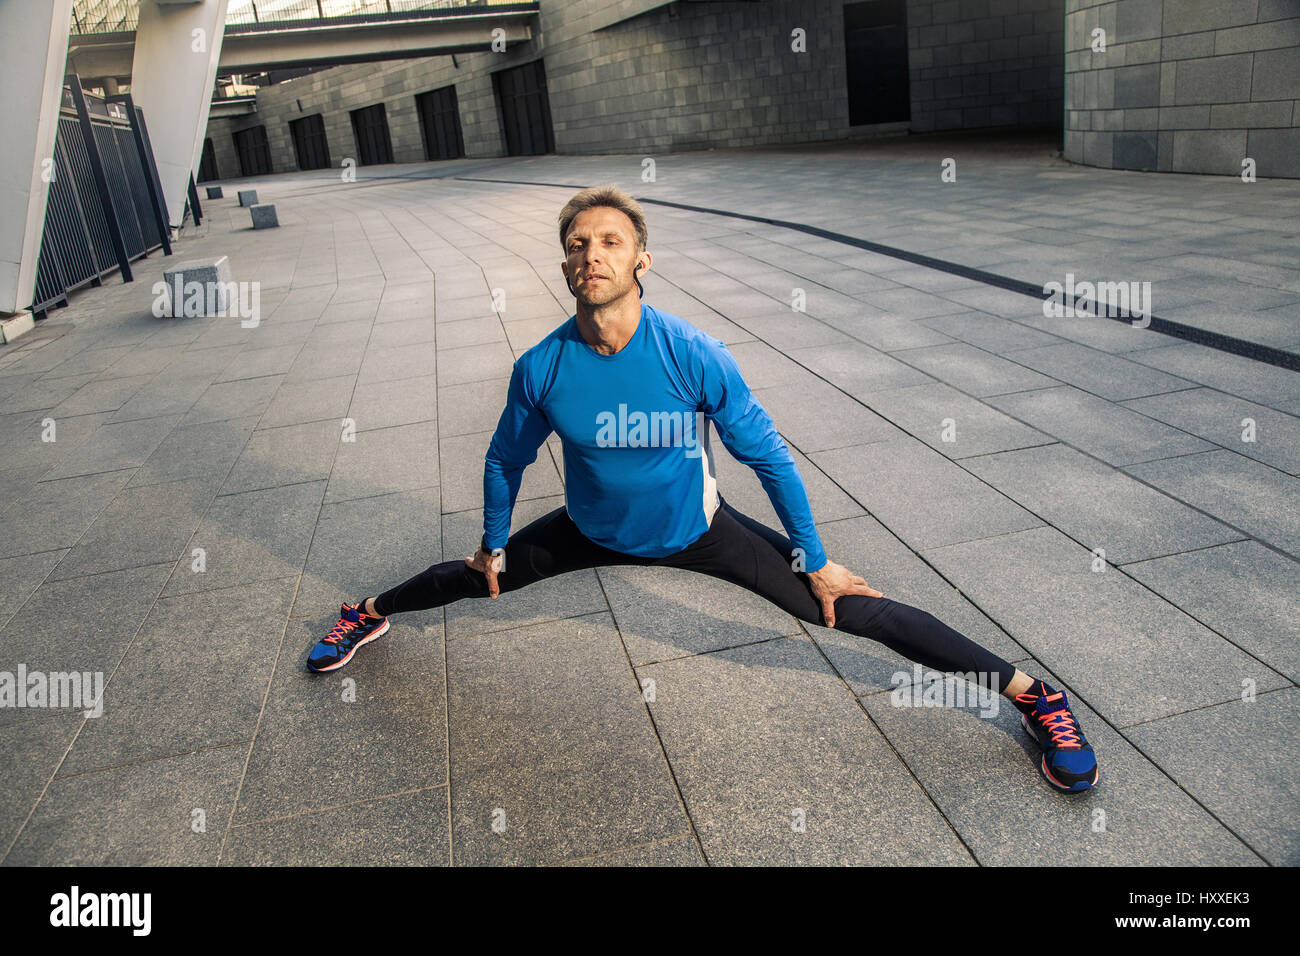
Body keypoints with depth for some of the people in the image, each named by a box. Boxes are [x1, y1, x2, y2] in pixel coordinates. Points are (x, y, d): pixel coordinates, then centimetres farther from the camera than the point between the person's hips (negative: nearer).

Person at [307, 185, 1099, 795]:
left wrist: (817, 561, -7)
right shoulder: (542, 369, -21)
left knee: (847, 610, -9)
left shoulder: (696, 357, -28)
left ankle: (1033, 695, 4)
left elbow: (769, 456, -15)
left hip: (698, 531, -2)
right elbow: (507, 459, 0)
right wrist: (494, 549, 12)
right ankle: (370, 615, 50)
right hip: (592, 534, 3)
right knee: (470, 580, 15)